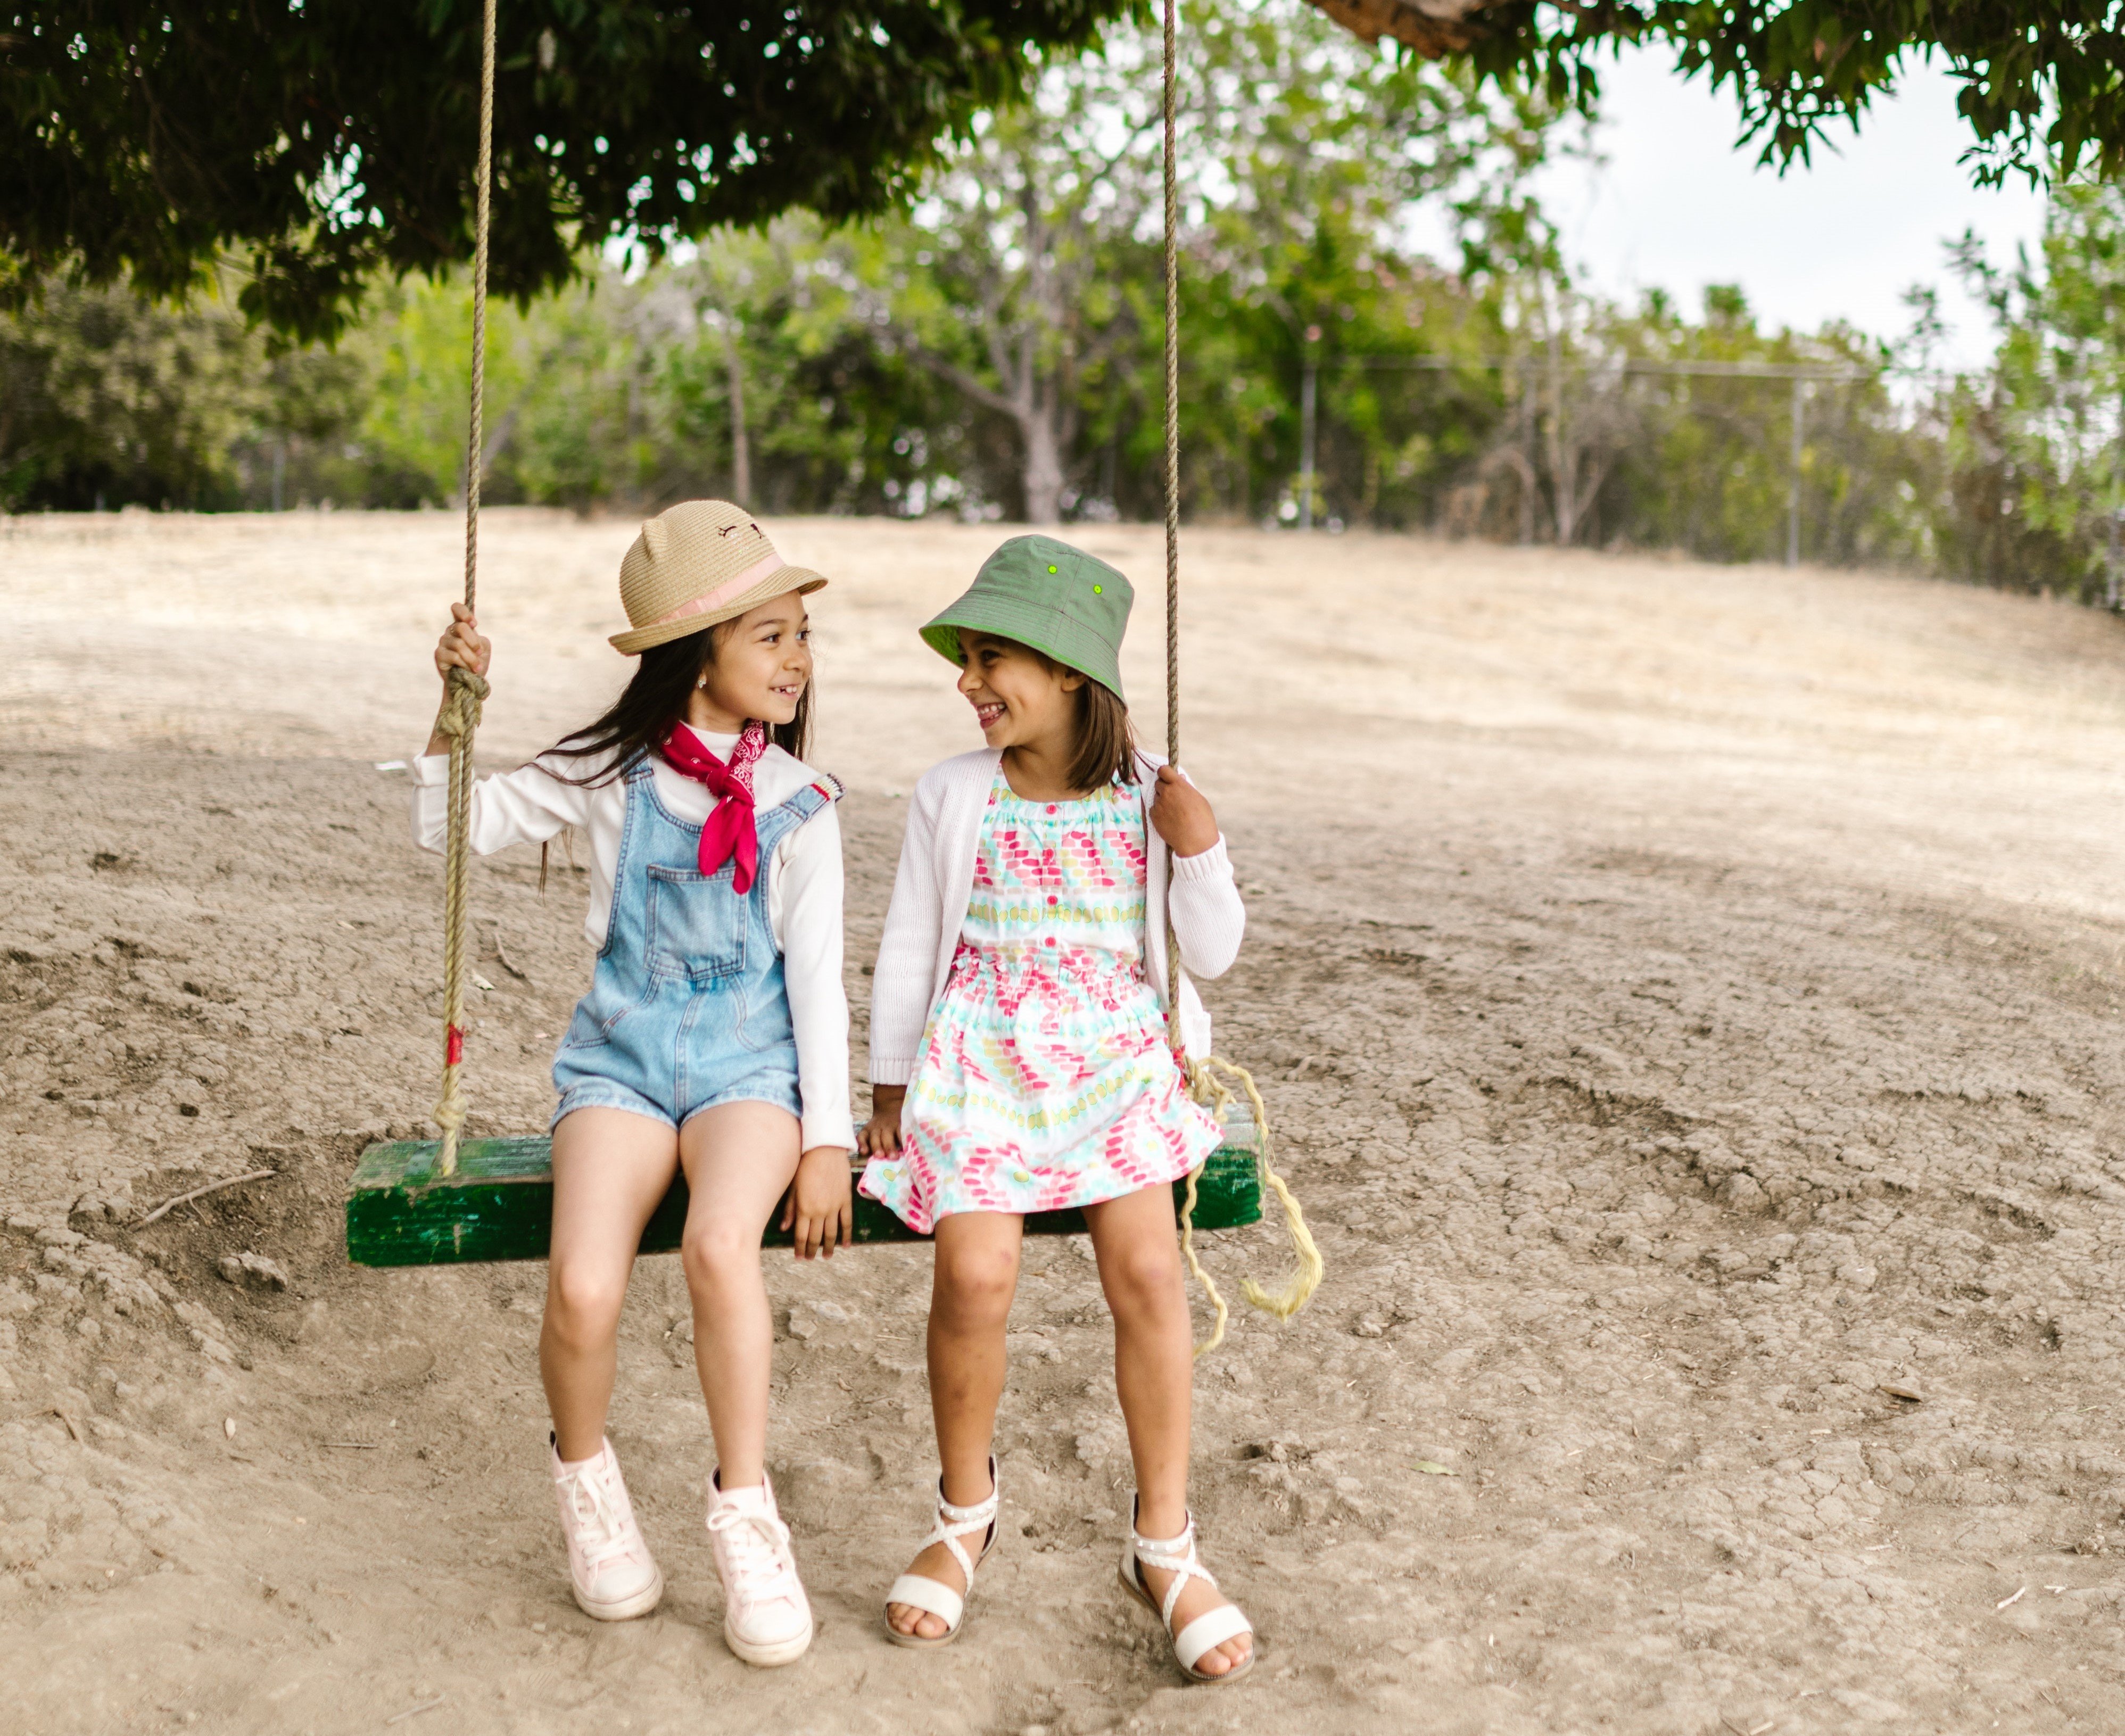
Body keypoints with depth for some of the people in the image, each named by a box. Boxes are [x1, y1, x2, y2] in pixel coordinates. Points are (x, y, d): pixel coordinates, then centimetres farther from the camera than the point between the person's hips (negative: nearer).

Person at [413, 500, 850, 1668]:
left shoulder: (798, 806, 3)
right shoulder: (615, 772, 4)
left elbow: (817, 979, 2)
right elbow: (452, 829, 9)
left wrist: (829, 1138, -6)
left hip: (749, 1059, -1)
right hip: (622, 1056, 1)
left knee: (719, 1246, -33)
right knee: (582, 1289, -25)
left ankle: (744, 1515, -14)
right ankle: (584, 1477, 7)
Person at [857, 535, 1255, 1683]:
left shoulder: (1150, 798, 2)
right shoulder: (953, 796, 2)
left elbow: (1213, 955, 5)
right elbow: (909, 946, 9)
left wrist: (1199, 852, -11)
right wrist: (889, 1090, 9)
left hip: (1116, 1063, 1)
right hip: (981, 1062, 0)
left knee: (1146, 1269, -18)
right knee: (976, 1275, -20)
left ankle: (1164, 1545, -2)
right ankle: (965, 1516, 7)